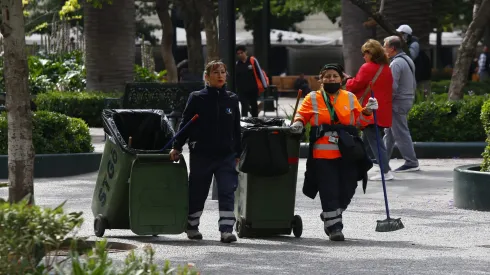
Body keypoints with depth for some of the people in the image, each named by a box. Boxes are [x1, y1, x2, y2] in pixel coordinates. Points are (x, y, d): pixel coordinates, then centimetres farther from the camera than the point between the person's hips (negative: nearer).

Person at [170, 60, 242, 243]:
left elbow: (236, 129, 13)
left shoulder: (232, 100, 8)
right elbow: (185, 124, 2)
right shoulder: (197, 99, -1)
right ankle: (191, 226, 27)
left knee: (227, 192, -9)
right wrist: (177, 147, -3)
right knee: (197, 192, 10)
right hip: (201, 154, -2)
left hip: (226, 154, 2)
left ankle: (226, 229, -10)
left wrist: (238, 153, 13)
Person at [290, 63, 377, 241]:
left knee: (347, 190, 5)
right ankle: (334, 226, 2)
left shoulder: (350, 98, 13)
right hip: (323, 153, -3)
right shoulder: (313, 98, 7)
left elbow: (359, 121, 12)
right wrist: (298, 123, -12)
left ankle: (330, 216, 29)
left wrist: (368, 112, -7)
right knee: (329, 191, -6)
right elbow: (302, 115, 10)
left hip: (347, 153, 3)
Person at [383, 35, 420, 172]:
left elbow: (392, 87, -23)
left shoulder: (396, 64, -18)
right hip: (408, 99, 10)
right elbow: (413, 83, 19)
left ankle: (411, 163, -5)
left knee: (401, 133, -6)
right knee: (389, 131, 18)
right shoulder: (407, 60, 14)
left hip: (398, 102, -10)